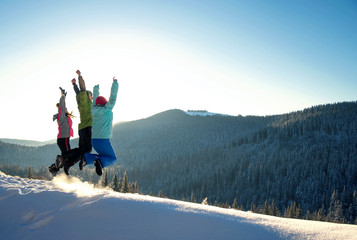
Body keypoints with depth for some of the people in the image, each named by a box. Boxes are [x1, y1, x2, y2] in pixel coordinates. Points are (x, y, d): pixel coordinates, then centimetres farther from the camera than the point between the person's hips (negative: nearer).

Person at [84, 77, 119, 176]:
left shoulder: (94, 110, 8)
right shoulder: (107, 109, -7)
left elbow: (95, 99, 24)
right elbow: (113, 97, 0)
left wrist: (96, 88, 40)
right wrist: (115, 83, 10)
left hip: (93, 140, 6)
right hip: (104, 140, -6)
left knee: (103, 156, 23)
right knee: (112, 158, 8)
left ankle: (86, 157, -1)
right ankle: (100, 162, -25)